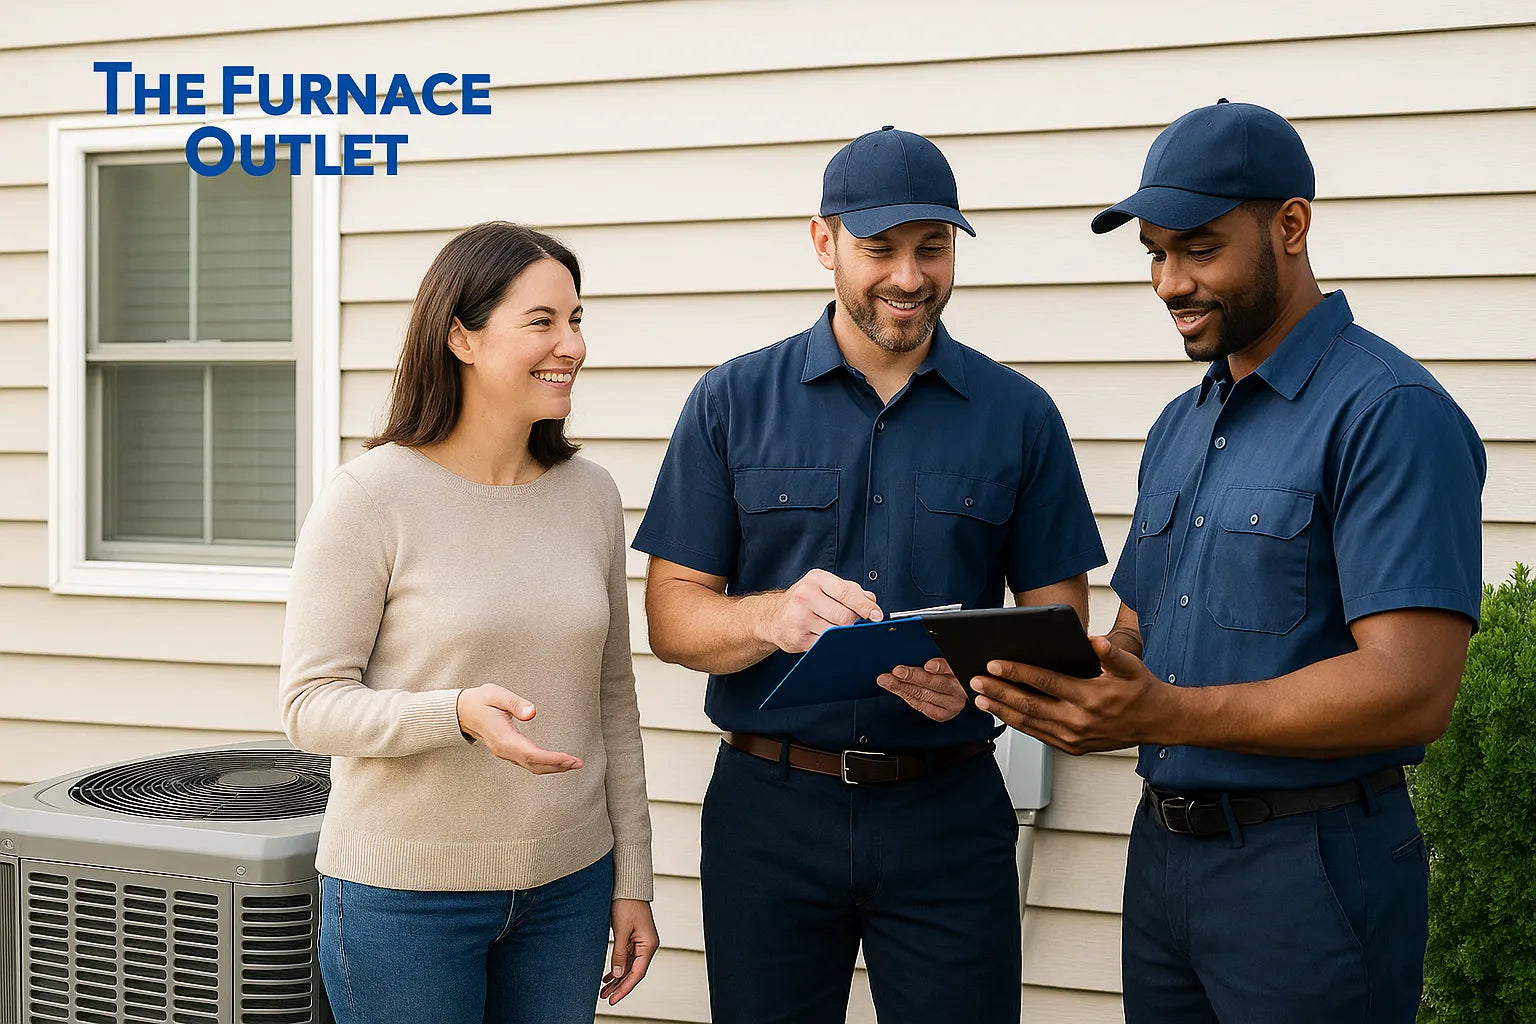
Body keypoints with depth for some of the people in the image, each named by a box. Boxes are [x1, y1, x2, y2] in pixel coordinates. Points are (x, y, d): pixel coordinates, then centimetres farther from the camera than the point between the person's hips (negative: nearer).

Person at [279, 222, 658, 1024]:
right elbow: (310, 706, -12)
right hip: (403, 894, -4)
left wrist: (631, 880, 9)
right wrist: (459, 713, -29)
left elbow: (611, 696, 10)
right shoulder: (369, 498, -11)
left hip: (568, 886, 5)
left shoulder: (591, 496, 4)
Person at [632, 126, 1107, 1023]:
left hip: (950, 814, 0)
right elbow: (672, 613, -1)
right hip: (770, 808, 0)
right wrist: (773, 617, -23)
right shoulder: (734, 402, 2)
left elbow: (1058, 613, 4)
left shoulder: (1018, 414, 3)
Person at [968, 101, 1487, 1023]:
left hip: (1310, 873, -7)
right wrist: (1060, 686, -6)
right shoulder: (1180, 427, 13)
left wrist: (1165, 714, -29)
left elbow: (1412, 689, -23)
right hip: (1162, 846, 8)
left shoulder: (1389, 413, -14)